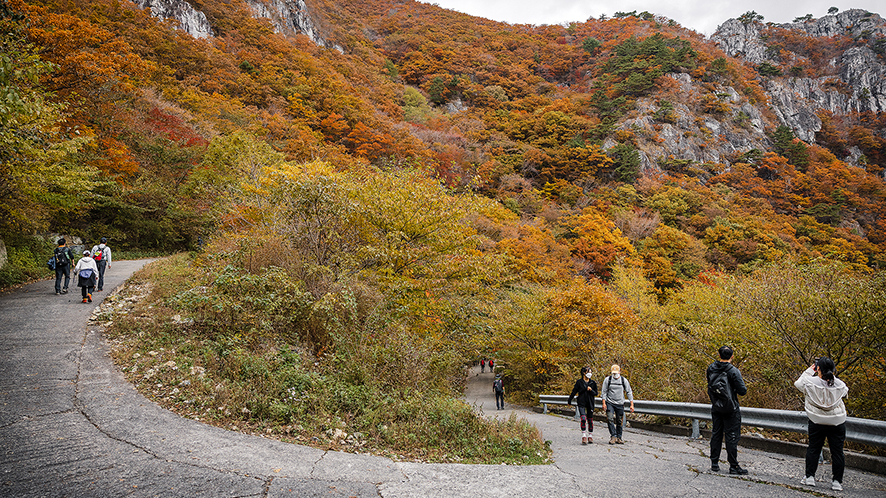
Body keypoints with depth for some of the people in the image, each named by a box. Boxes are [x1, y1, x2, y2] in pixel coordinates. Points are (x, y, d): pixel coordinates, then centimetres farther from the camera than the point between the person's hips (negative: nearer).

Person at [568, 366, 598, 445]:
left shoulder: (593, 383, 6)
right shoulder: (579, 382, -1)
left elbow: (595, 393, 8)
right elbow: (574, 391, 6)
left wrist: (591, 390, -13)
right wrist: (569, 401, 12)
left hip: (590, 403, 3)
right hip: (581, 403, -3)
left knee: (590, 420, 8)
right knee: (583, 419, -17)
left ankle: (590, 436, 21)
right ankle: (584, 436, -14)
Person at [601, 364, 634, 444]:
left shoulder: (624, 380, 1)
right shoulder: (607, 380, -1)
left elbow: (629, 393, 4)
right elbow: (604, 392, 3)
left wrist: (632, 405, -2)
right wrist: (604, 403, -6)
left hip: (620, 404, 1)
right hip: (609, 403, -1)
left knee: (619, 422, 4)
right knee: (610, 419, -17)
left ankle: (619, 438, 17)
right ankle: (613, 436, -12)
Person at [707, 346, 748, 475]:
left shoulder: (711, 368, -1)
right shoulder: (733, 371, -18)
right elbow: (742, 391, -16)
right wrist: (742, 387, 4)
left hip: (716, 407, 5)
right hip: (730, 409, -5)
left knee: (716, 434, 13)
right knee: (732, 436, 1)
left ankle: (714, 463, 18)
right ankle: (733, 466, 5)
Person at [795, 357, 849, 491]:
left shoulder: (811, 382, -16)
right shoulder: (839, 384, -9)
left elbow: (798, 383, 4)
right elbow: (846, 392, 15)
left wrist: (810, 370, 8)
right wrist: (832, 375, 10)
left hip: (817, 423, -1)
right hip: (837, 423, 1)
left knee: (813, 449, 11)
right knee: (837, 451, 8)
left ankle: (810, 477, 15)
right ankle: (837, 481, 11)